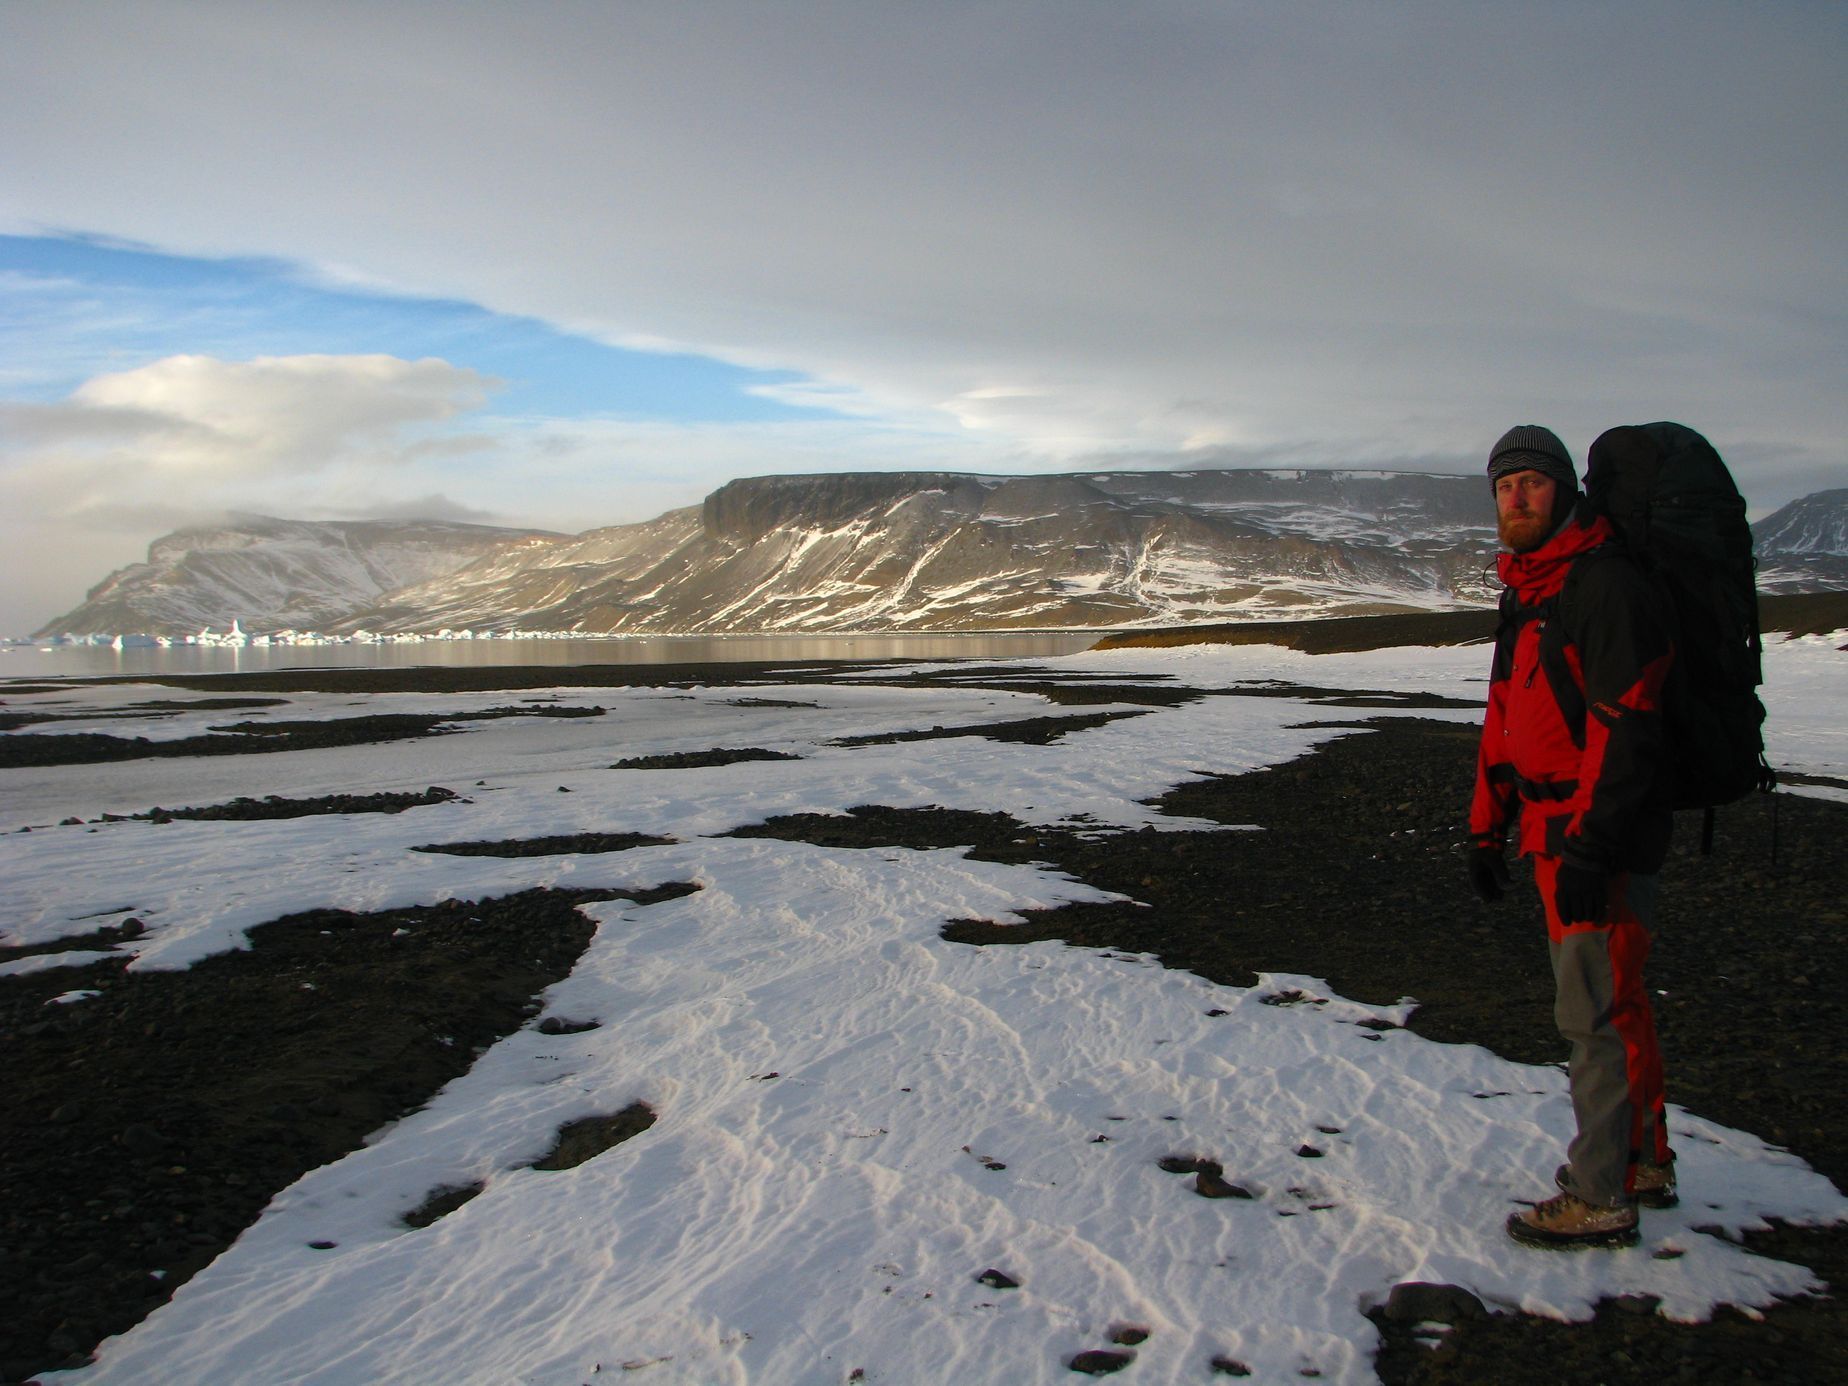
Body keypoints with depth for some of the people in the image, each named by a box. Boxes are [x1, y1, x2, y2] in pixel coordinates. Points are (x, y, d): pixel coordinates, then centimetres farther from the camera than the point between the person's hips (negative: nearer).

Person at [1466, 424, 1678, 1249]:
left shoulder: (1605, 585, -16)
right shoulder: (1524, 593, 16)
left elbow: (1625, 726, -22)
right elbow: (1506, 717, 21)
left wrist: (1588, 847, -25)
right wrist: (1487, 829, 19)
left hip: (1603, 836, -10)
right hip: (1555, 829, 10)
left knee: (1595, 1012, -5)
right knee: (1612, 997, 19)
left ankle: (1599, 1199, 5)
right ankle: (1642, 1162, 33)